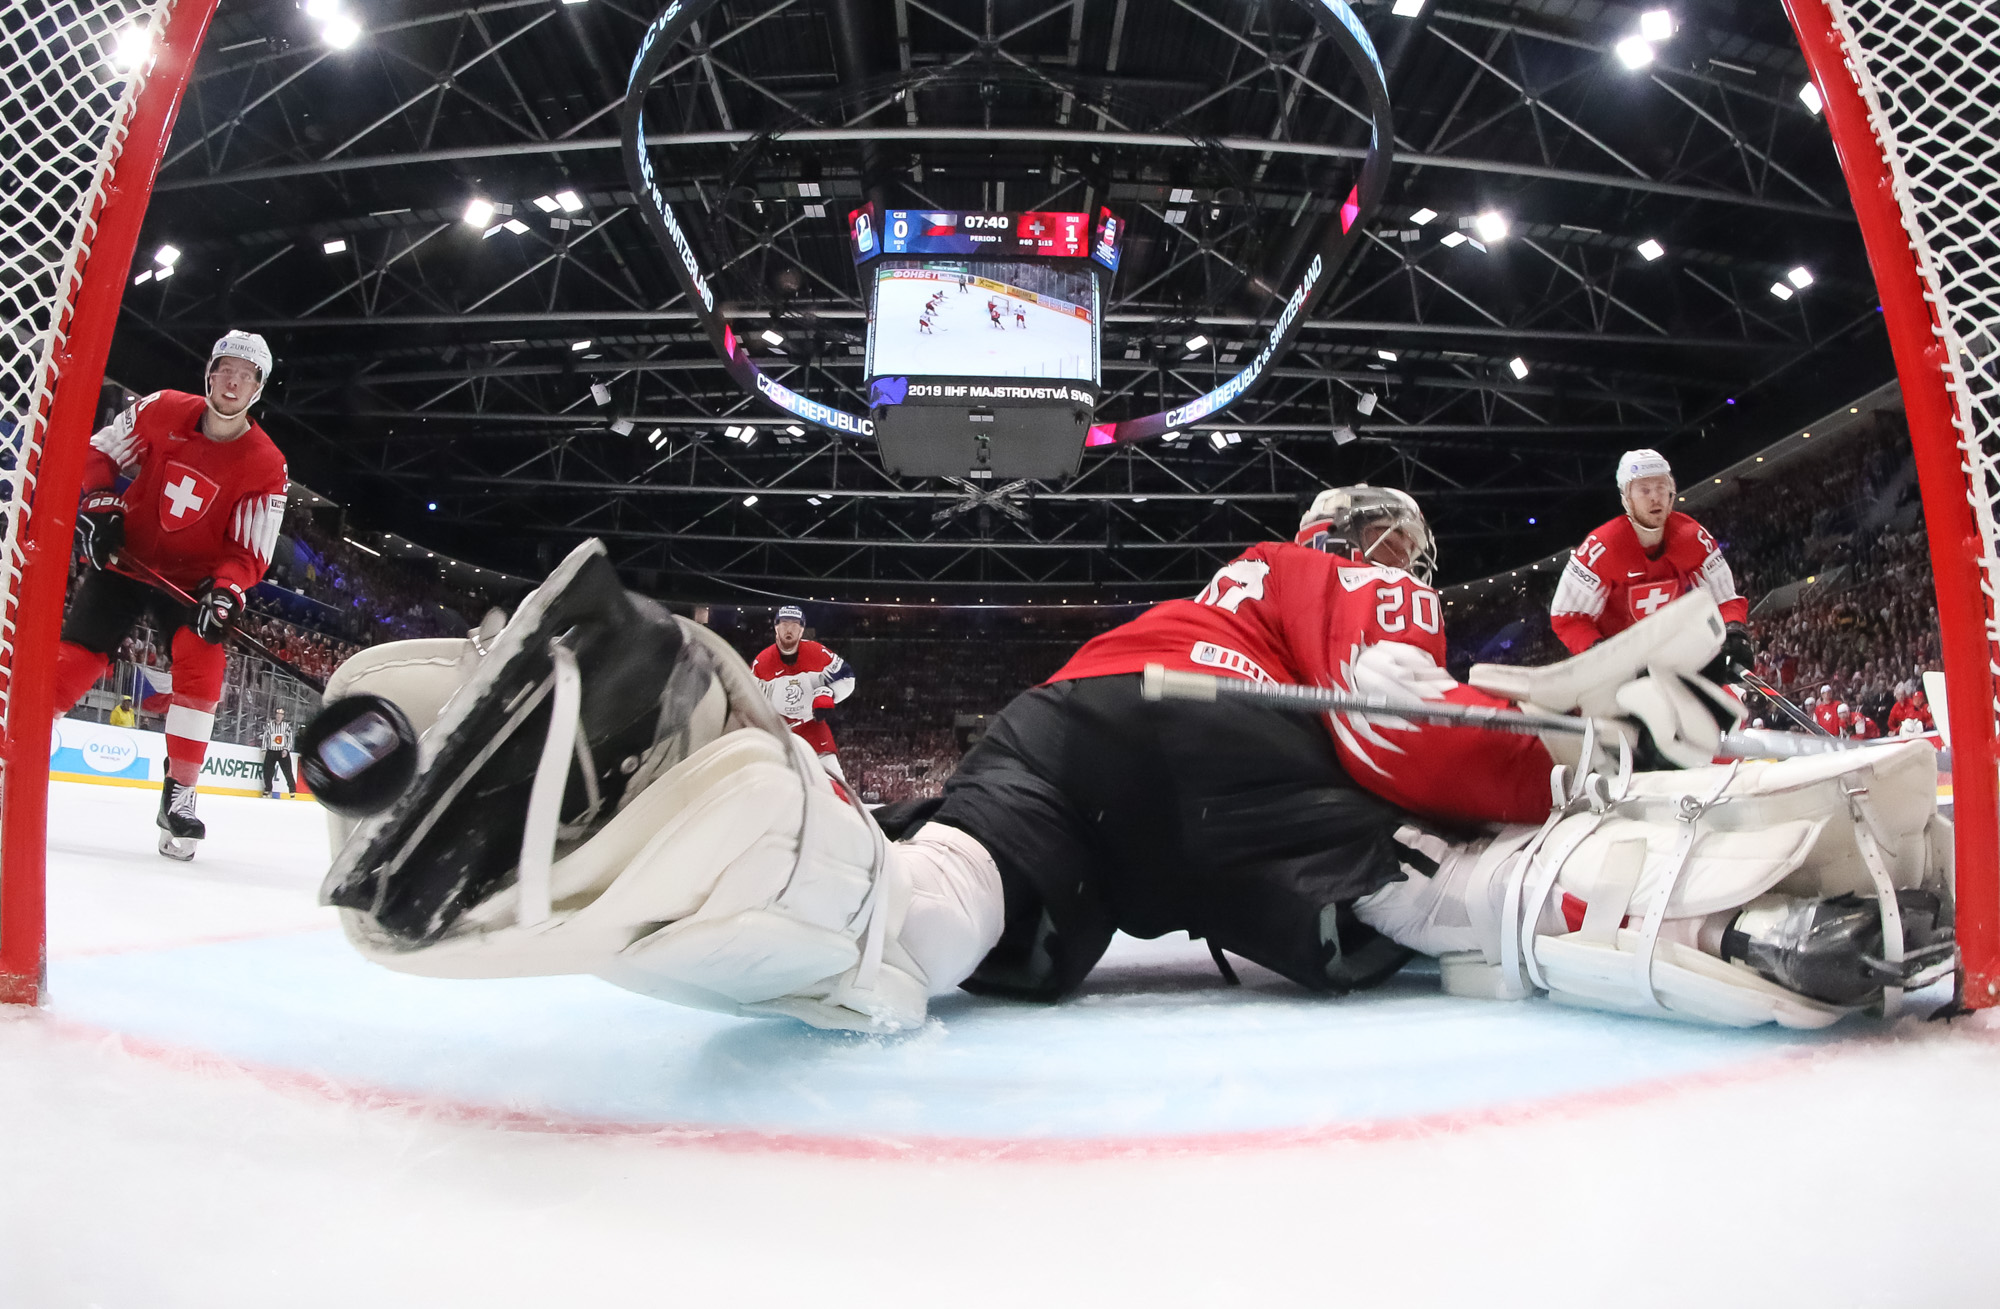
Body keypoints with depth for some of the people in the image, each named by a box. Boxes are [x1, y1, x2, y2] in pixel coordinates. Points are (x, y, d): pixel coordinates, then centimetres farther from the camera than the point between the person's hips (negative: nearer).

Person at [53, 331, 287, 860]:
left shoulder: (266, 466, -12)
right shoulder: (162, 410, -8)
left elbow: (250, 551, -11)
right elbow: (99, 452, 6)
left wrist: (227, 590, -29)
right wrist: (99, 501, -11)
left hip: (194, 578, -1)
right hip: (125, 556, 1)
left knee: (202, 667, -17)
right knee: (74, 654, -7)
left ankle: (178, 797, -8)